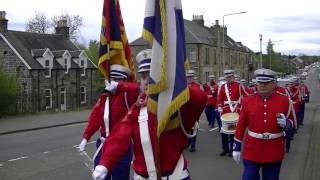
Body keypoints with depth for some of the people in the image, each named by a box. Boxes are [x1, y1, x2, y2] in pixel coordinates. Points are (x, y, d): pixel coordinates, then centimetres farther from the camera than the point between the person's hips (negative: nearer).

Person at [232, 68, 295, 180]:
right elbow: (241, 125, 2)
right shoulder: (248, 100, -4)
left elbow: (291, 121, 7)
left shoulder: (284, 100, -5)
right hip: (252, 150, 0)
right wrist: (237, 147, 2)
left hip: (274, 151, 0)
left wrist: (285, 123, -18)